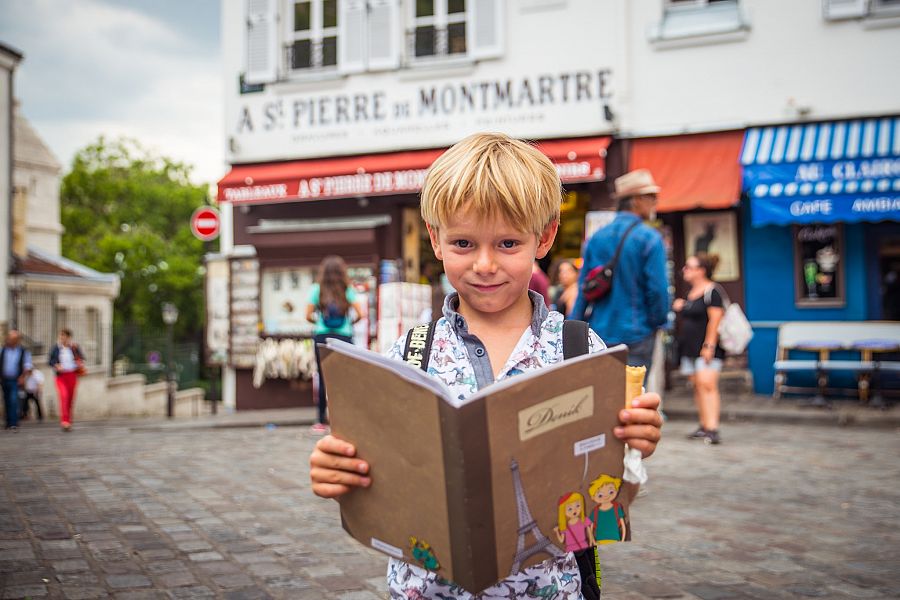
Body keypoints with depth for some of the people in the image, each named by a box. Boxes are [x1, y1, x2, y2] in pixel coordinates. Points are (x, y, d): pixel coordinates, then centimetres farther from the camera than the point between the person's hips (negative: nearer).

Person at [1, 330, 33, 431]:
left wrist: (23, 376, -14)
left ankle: (13, 424, -20)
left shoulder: (23, 351, -3)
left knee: (13, 401, -18)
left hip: (15, 381, -4)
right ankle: (9, 422, 25)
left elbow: (28, 366, -3)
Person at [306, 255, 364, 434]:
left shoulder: (317, 290, 1)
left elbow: (308, 315, -2)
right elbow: (360, 314, -5)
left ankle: (323, 421, 6)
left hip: (322, 337, 0)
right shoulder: (348, 290, 2)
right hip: (344, 337, 0)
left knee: (324, 379, 4)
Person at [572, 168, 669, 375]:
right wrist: (659, 321, 4)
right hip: (636, 334, -5)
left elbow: (583, 288, 7)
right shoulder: (650, 239, -10)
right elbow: (657, 288, -12)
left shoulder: (596, 238, 6)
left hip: (600, 333, 5)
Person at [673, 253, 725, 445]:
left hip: (707, 348, -9)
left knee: (707, 384, -17)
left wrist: (709, 346, -21)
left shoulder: (711, 291, -10)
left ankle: (712, 429, -22)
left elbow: (715, 319, -16)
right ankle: (704, 426, 16)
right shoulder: (690, 292, 16)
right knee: (697, 386, 9)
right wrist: (680, 307, 9)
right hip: (690, 347, 9)